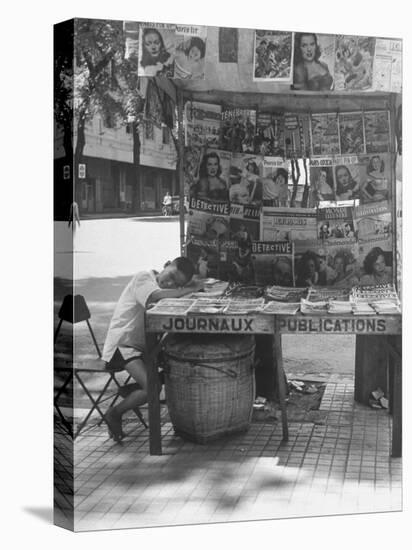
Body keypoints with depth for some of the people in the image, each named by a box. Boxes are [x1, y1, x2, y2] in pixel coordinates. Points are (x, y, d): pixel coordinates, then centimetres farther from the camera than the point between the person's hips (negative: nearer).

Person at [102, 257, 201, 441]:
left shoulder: (165, 288, 11)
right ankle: (114, 414, 2)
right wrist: (190, 289, -23)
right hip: (122, 343, -9)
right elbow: (157, 296, -35)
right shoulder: (144, 277, -14)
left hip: (144, 344, 9)